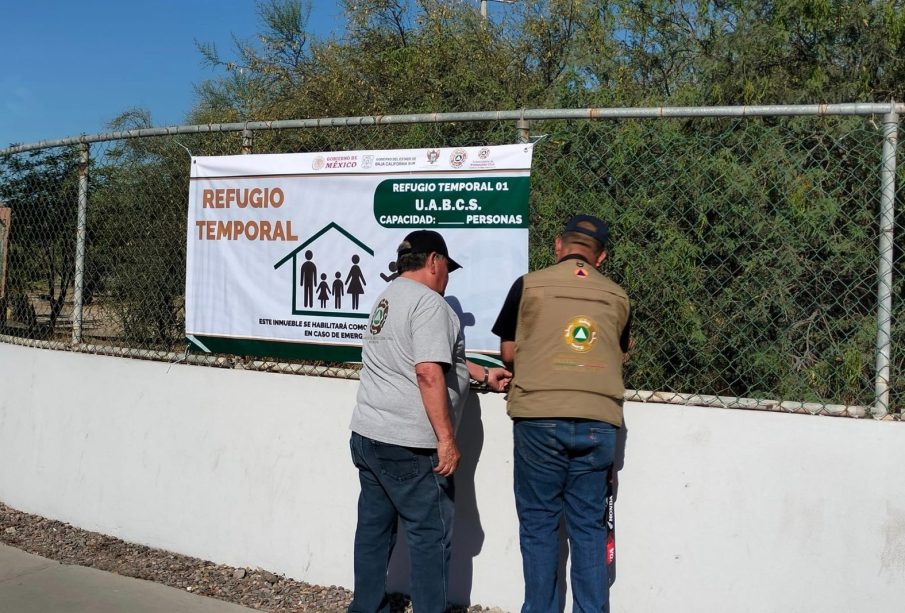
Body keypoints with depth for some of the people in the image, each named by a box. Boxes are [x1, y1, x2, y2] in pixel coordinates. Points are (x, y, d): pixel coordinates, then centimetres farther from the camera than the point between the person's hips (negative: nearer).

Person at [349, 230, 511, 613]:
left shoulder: (389, 298, 17)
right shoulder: (428, 302, -14)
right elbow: (429, 372, -24)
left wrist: (484, 375, 29)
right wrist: (447, 438, -21)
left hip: (367, 435, 10)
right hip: (409, 446, -9)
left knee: (374, 529, 16)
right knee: (431, 536, 1)